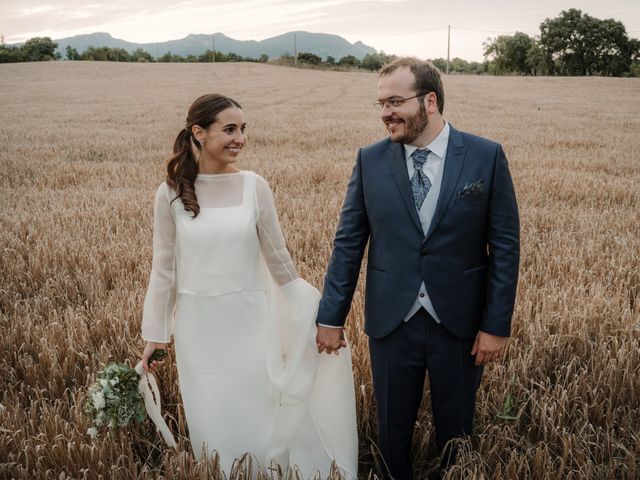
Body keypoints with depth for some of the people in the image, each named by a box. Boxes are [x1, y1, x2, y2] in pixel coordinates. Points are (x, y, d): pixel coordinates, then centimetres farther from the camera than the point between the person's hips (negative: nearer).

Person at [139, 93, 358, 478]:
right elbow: (164, 267, 1)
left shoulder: (254, 186, -6)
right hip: (198, 325, 0)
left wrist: (314, 312, 7)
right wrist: (155, 333, 5)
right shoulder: (171, 193, -6)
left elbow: (278, 260, 2)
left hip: (250, 321, 0)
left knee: (258, 418, 9)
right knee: (210, 422, 14)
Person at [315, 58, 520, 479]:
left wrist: (496, 325, -7)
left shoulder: (487, 156, -7)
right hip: (391, 323, 1)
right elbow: (348, 243, 0)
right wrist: (332, 317, 1)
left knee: (456, 432, 17)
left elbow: (505, 246, -5)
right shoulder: (370, 161, -3)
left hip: (461, 325, -1)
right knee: (393, 430, 16)